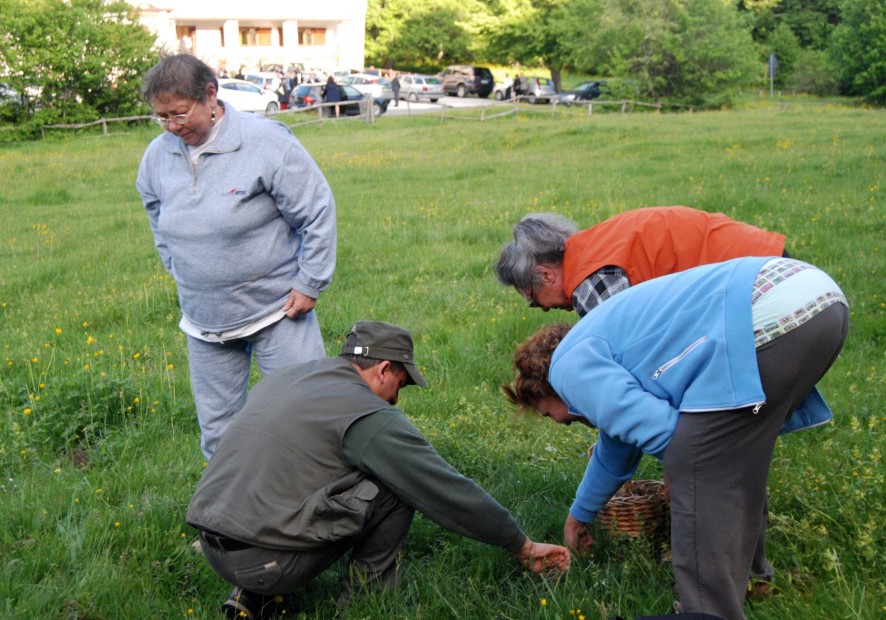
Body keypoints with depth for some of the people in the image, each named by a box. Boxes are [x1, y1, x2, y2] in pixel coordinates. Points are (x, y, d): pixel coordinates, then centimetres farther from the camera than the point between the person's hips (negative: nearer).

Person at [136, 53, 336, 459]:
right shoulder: (157, 155, 0)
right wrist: (183, 278, 15)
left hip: (277, 309, -5)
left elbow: (319, 212, -10)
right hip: (203, 321, 5)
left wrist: (309, 285, -10)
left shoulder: (266, 142, -16)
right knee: (218, 431, 13)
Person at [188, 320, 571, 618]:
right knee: (396, 486, -1)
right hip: (265, 561, -8)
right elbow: (447, 491, -5)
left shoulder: (280, 379, 15)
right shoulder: (368, 417, -8)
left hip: (213, 550, 8)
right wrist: (524, 548, 6)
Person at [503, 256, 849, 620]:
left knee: (698, 474, -1)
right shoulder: (600, 347, 33)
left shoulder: (569, 364, 4)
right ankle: (746, 566, 44)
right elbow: (618, 441, 48)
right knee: (731, 453, 27)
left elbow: (660, 431, -8)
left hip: (769, 317, -11)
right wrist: (580, 514, 64)